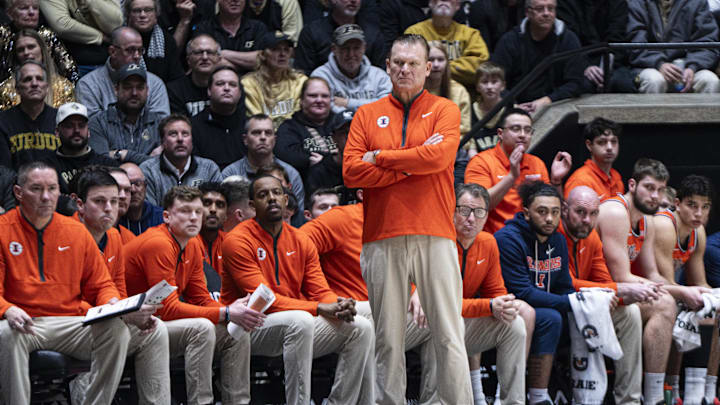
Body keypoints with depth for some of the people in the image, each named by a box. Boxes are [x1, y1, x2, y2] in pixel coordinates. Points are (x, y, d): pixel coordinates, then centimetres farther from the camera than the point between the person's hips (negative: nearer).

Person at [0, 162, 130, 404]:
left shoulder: (77, 232, 12)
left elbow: (100, 285, 17)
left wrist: (112, 304, -7)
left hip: (73, 323, 3)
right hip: (26, 325, -3)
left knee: (117, 329, -23)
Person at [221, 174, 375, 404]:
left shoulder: (301, 241, 12)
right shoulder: (238, 241, -9)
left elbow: (320, 292, 9)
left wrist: (339, 305, -18)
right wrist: (318, 308, -24)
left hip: (295, 328, 7)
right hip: (251, 329, -7)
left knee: (360, 328, -9)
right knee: (301, 321, -36)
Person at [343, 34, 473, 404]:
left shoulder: (444, 110, 10)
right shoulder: (368, 115, 14)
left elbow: (440, 156, -10)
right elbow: (352, 172, 0)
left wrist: (380, 158, -2)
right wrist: (414, 163, -6)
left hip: (434, 237, -1)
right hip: (382, 238, 2)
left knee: (448, 335, -3)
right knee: (387, 338, 3)